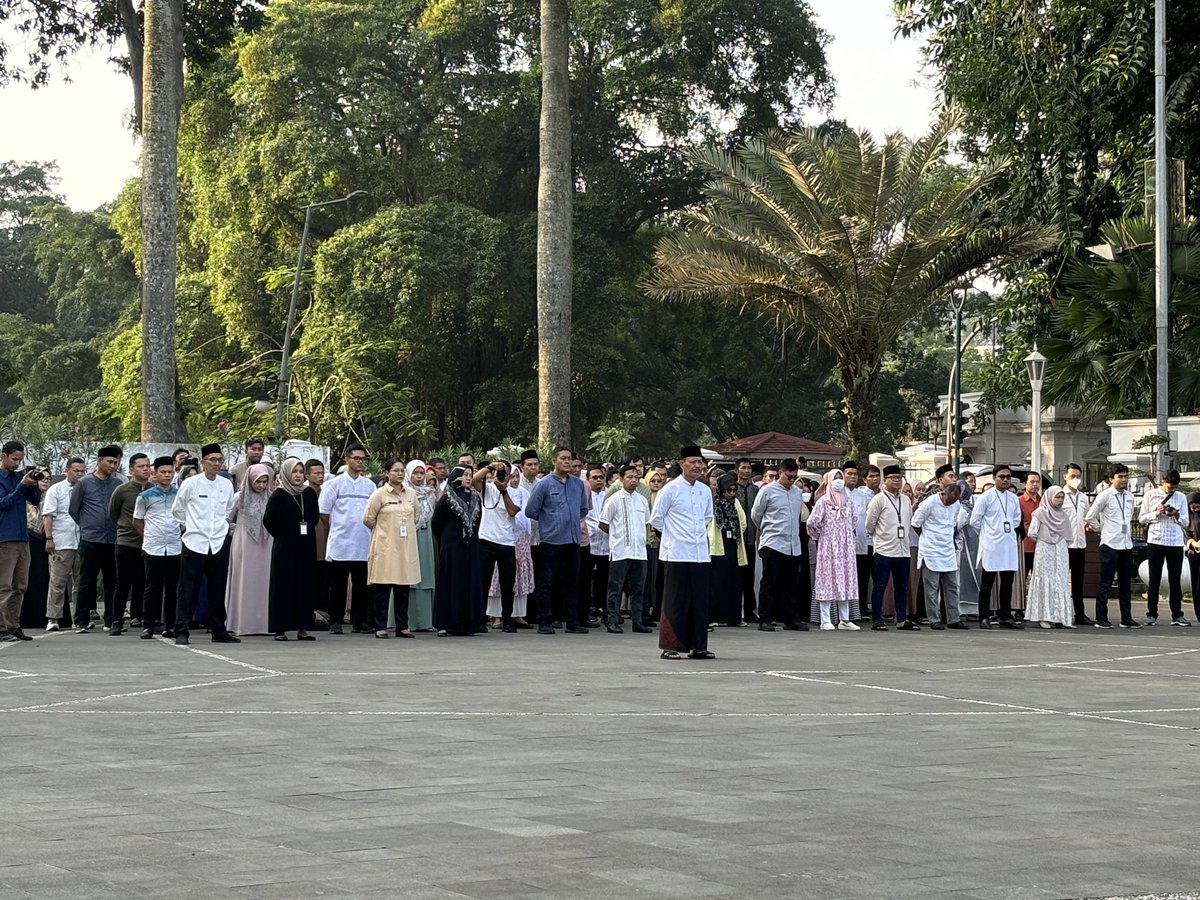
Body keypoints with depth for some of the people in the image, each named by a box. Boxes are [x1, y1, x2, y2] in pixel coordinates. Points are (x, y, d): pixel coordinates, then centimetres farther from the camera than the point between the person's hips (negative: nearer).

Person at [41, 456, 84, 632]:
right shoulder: (56, 490, 3)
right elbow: (49, 516, -2)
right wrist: (49, 538, -11)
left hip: (82, 543, 4)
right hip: (61, 543, -4)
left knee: (80, 581, 8)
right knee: (58, 581, -5)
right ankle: (52, 618, -4)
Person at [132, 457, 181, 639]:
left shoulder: (180, 494, 8)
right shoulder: (145, 496, 3)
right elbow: (137, 521, 12)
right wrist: (151, 535, 8)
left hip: (175, 548, 2)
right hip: (152, 549, -2)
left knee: (172, 589, 5)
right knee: (152, 588, 0)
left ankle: (170, 626, 10)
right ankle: (148, 626, 5)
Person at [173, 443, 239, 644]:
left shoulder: (227, 485, 6)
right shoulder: (190, 484, -5)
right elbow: (177, 510, 7)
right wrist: (190, 526, 10)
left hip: (219, 543, 4)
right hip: (195, 542, -4)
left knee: (218, 590, 7)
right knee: (188, 589, -3)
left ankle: (219, 631, 15)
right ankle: (181, 631, 0)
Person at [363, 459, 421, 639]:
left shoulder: (411, 494, 9)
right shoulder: (380, 494, -5)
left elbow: (416, 515, 24)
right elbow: (368, 518, -1)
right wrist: (383, 530, 8)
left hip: (406, 548, 4)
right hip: (385, 547, -4)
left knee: (403, 588, 5)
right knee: (383, 588, -3)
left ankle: (402, 626, 11)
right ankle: (380, 627, 2)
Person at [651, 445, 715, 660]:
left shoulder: (705, 490, 10)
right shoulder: (671, 489, -7)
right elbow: (656, 518, 0)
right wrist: (673, 535, 8)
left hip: (700, 554, 5)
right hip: (676, 554, -5)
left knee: (700, 601, 6)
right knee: (676, 602, -3)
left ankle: (698, 646, 12)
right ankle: (670, 646, 2)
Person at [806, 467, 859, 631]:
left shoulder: (847, 502, 11)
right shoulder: (823, 502, -5)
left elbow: (854, 523, 24)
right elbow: (812, 522, -12)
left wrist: (848, 535, 15)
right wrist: (818, 536, 0)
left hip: (846, 547, 5)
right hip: (828, 547, -5)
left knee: (845, 579, 5)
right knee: (828, 580, -5)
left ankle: (844, 620, 10)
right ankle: (826, 620, -3)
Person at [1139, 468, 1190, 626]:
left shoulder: (1181, 498, 8)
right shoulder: (1151, 495, 3)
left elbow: (1185, 522, 9)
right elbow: (1141, 518, 3)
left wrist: (1176, 515, -10)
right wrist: (1155, 514, -12)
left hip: (1176, 543, 2)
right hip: (1155, 541, -2)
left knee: (1175, 579, 4)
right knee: (1154, 579, 2)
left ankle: (1177, 615, 10)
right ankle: (1152, 614, 7)